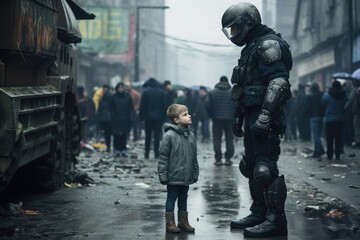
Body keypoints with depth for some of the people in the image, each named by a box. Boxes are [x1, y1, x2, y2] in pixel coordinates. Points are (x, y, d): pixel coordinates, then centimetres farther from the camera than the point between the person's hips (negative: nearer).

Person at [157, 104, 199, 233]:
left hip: (186, 176, 6)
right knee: (171, 198, 6)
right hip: (174, 175, -6)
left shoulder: (191, 135, 3)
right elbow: (163, 157, -14)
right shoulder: (169, 135, -15)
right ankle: (170, 223, 14)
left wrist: (195, 173, 12)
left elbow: (194, 157, 11)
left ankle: (183, 221, 26)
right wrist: (163, 175, -14)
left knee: (183, 198, 16)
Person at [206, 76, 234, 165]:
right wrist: (233, 116, 8)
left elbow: (208, 105, -1)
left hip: (217, 119, 0)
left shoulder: (212, 92, 2)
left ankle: (218, 159, -1)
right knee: (229, 139, 7)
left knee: (217, 139, 4)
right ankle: (228, 159, 6)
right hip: (229, 119, 0)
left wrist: (212, 116, 9)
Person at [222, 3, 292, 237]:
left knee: (266, 168, -11)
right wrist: (239, 117, 23)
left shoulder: (268, 44, -10)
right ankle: (259, 214, 22)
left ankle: (276, 219, -8)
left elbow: (278, 82, -21)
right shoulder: (252, 47, 22)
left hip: (266, 119, -11)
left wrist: (265, 115, -27)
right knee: (252, 166, 14)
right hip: (253, 117, 11)